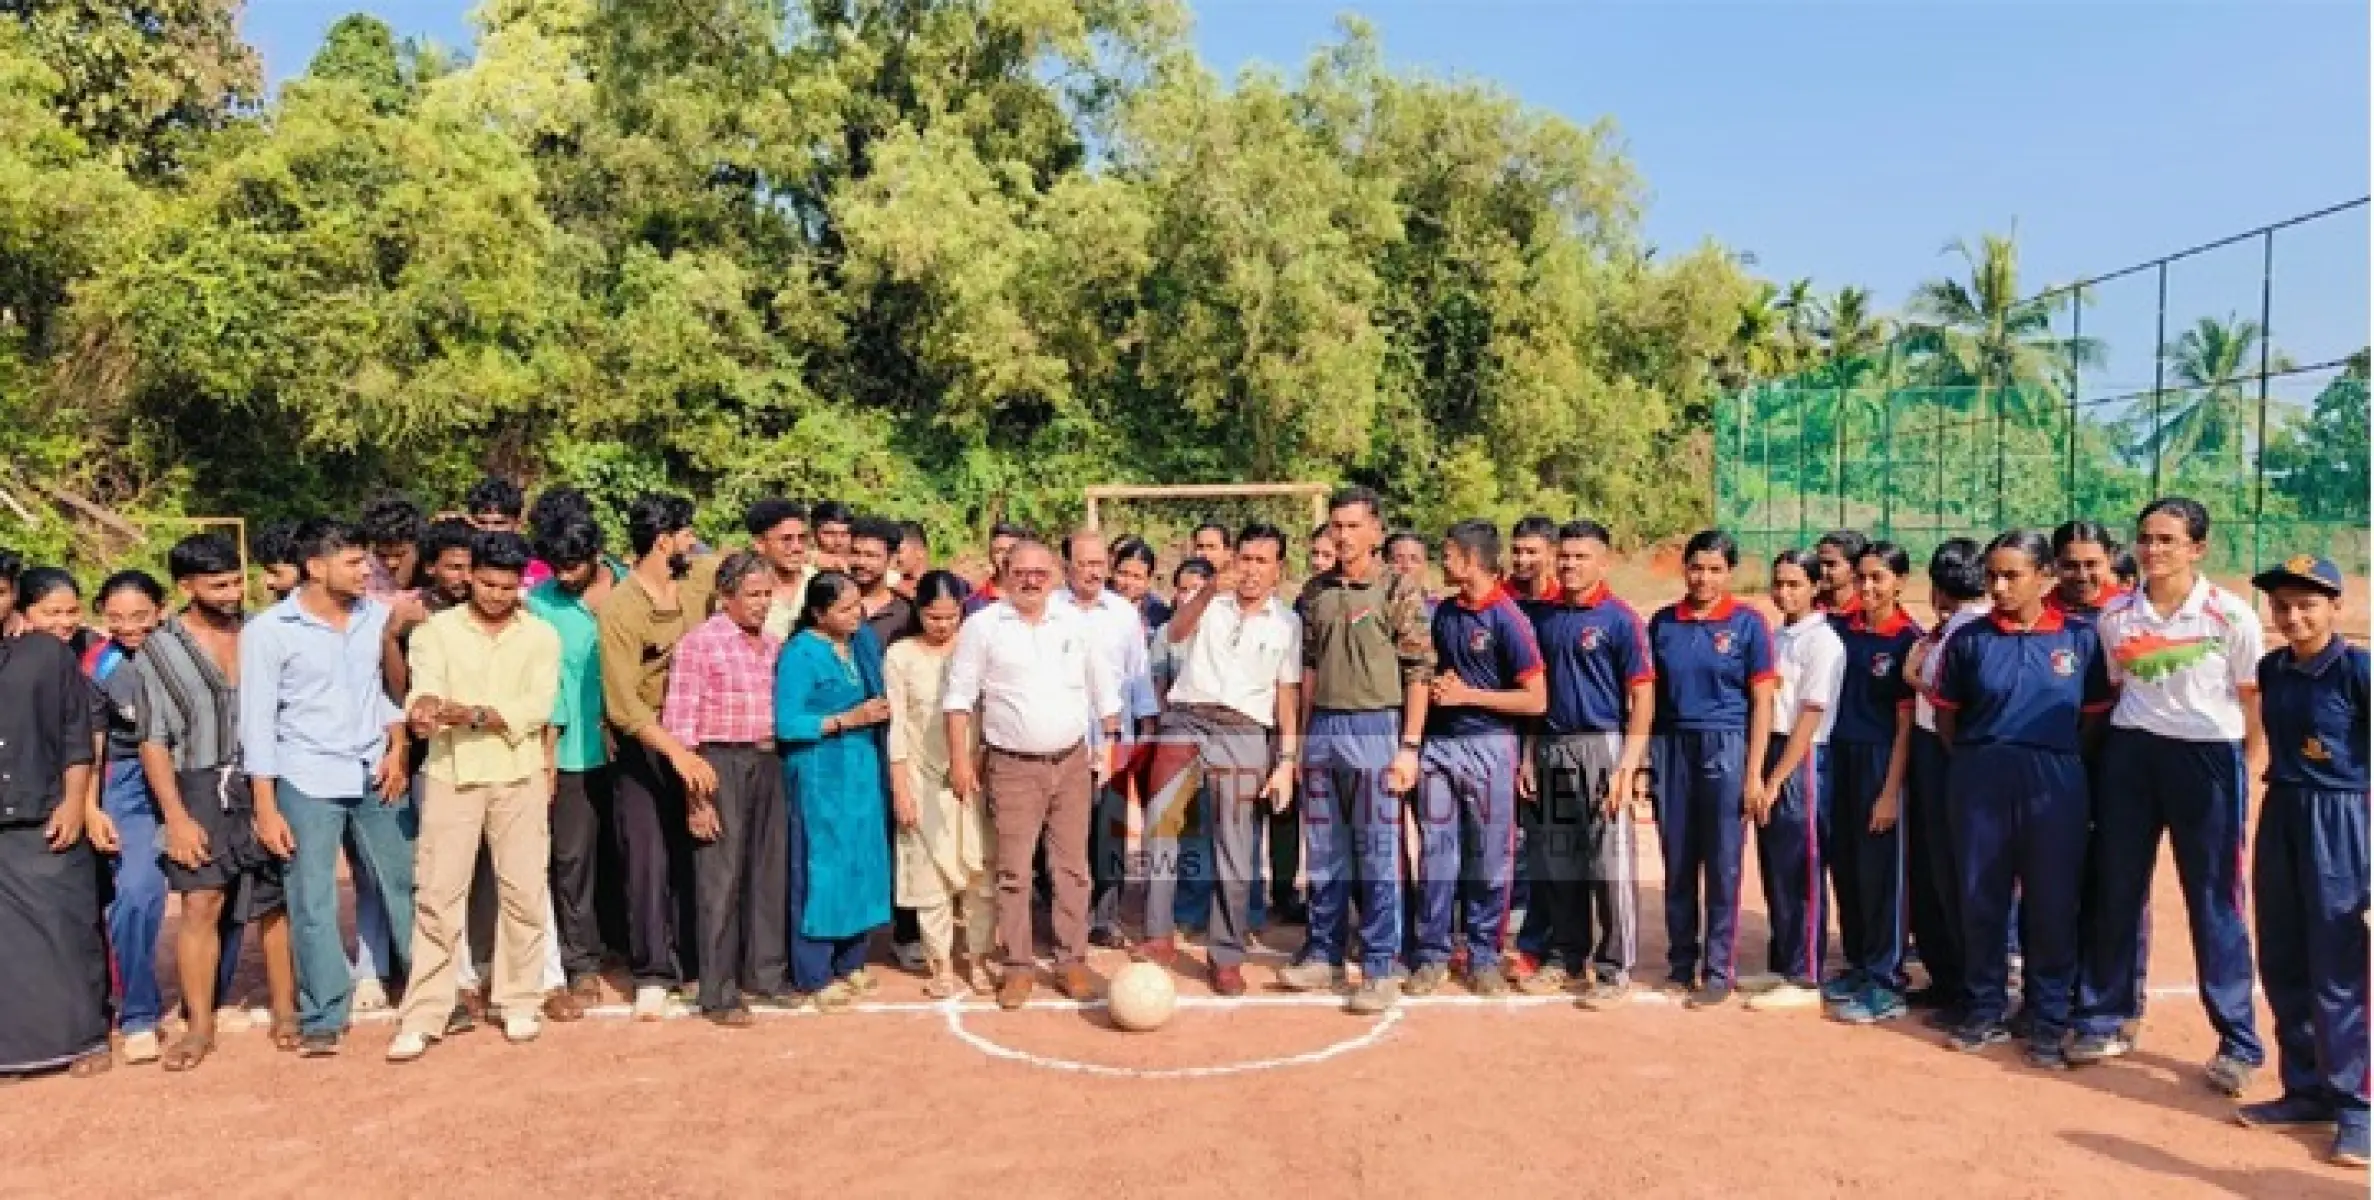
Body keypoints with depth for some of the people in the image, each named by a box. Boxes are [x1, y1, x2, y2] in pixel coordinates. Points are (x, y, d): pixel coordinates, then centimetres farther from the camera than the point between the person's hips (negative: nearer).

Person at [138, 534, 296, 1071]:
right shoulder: (159, 651, 2)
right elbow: (153, 741, 1)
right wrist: (176, 816, -6)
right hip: (205, 789, -1)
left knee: (276, 901, 6)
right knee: (202, 903, -5)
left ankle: (285, 1011, 17)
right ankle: (200, 1025, 7)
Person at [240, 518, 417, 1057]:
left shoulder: (377, 617, 2)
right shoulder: (269, 631, -6)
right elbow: (257, 722, -5)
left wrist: (397, 751, -4)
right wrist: (265, 808, -8)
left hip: (376, 776, 3)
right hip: (308, 782, -3)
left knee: (405, 886, 6)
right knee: (312, 904, 2)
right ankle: (323, 1017, 14)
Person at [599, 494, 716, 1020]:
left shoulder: (695, 591, 0)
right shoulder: (620, 607, -16)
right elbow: (623, 704, -21)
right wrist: (676, 752, -28)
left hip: (692, 739, 5)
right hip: (642, 747, -5)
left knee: (691, 855, 9)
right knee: (648, 859, -1)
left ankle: (691, 960, 21)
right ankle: (653, 974, 8)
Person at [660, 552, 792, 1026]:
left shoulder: (774, 645, 11)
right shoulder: (700, 642, -8)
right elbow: (679, 723, -11)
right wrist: (695, 797, -13)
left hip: (769, 763, 6)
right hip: (720, 763, -6)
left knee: (769, 871, 12)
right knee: (720, 878, 0)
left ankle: (765, 973, 27)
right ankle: (719, 994, 9)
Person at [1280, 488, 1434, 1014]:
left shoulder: (1398, 590, -5)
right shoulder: (1315, 591, 10)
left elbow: (1419, 671, -7)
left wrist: (1409, 746, -12)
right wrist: (1301, 738, 13)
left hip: (1374, 728, -5)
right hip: (1321, 729, 5)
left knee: (1377, 853, 0)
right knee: (1324, 851, 13)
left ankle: (1379, 968, 9)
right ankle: (1324, 955, 25)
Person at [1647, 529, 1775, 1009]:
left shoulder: (1748, 623, -3)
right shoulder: (1663, 623, 5)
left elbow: (1762, 702, -3)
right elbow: (1651, 693, 9)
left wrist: (1754, 773, -7)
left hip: (1725, 748, -3)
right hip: (1672, 748, 3)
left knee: (1722, 866, 3)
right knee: (1677, 863, 10)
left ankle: (1719, 971, 13)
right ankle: (1680, 964, 22)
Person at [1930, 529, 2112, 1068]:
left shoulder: (2080, 638, -1)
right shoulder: (1968, 638, 0)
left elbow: (2094, 717, 6)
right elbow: (1946, 715, 7)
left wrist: (2058, 763, 3)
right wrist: (1977, 760, 3)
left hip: (2054, 784, -1)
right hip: (1980, 780, 1)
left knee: (2052, 903, 5)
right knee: (1980, 898, 8)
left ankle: (2049, 1023, 18)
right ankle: (1984, 1011, 23)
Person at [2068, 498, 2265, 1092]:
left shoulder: (2231, 614, -6)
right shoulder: (2115, 615, 3)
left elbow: (2254, 702, 0)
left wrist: (2249, 774, -2)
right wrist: (2101, 755, 8)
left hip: (2209, 759, -3)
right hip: (2130, 756, 3)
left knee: (2215, 902, 2)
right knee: (2114, 889, 10)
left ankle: (2239, 1042, 15)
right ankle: (2102, 1019, 23)